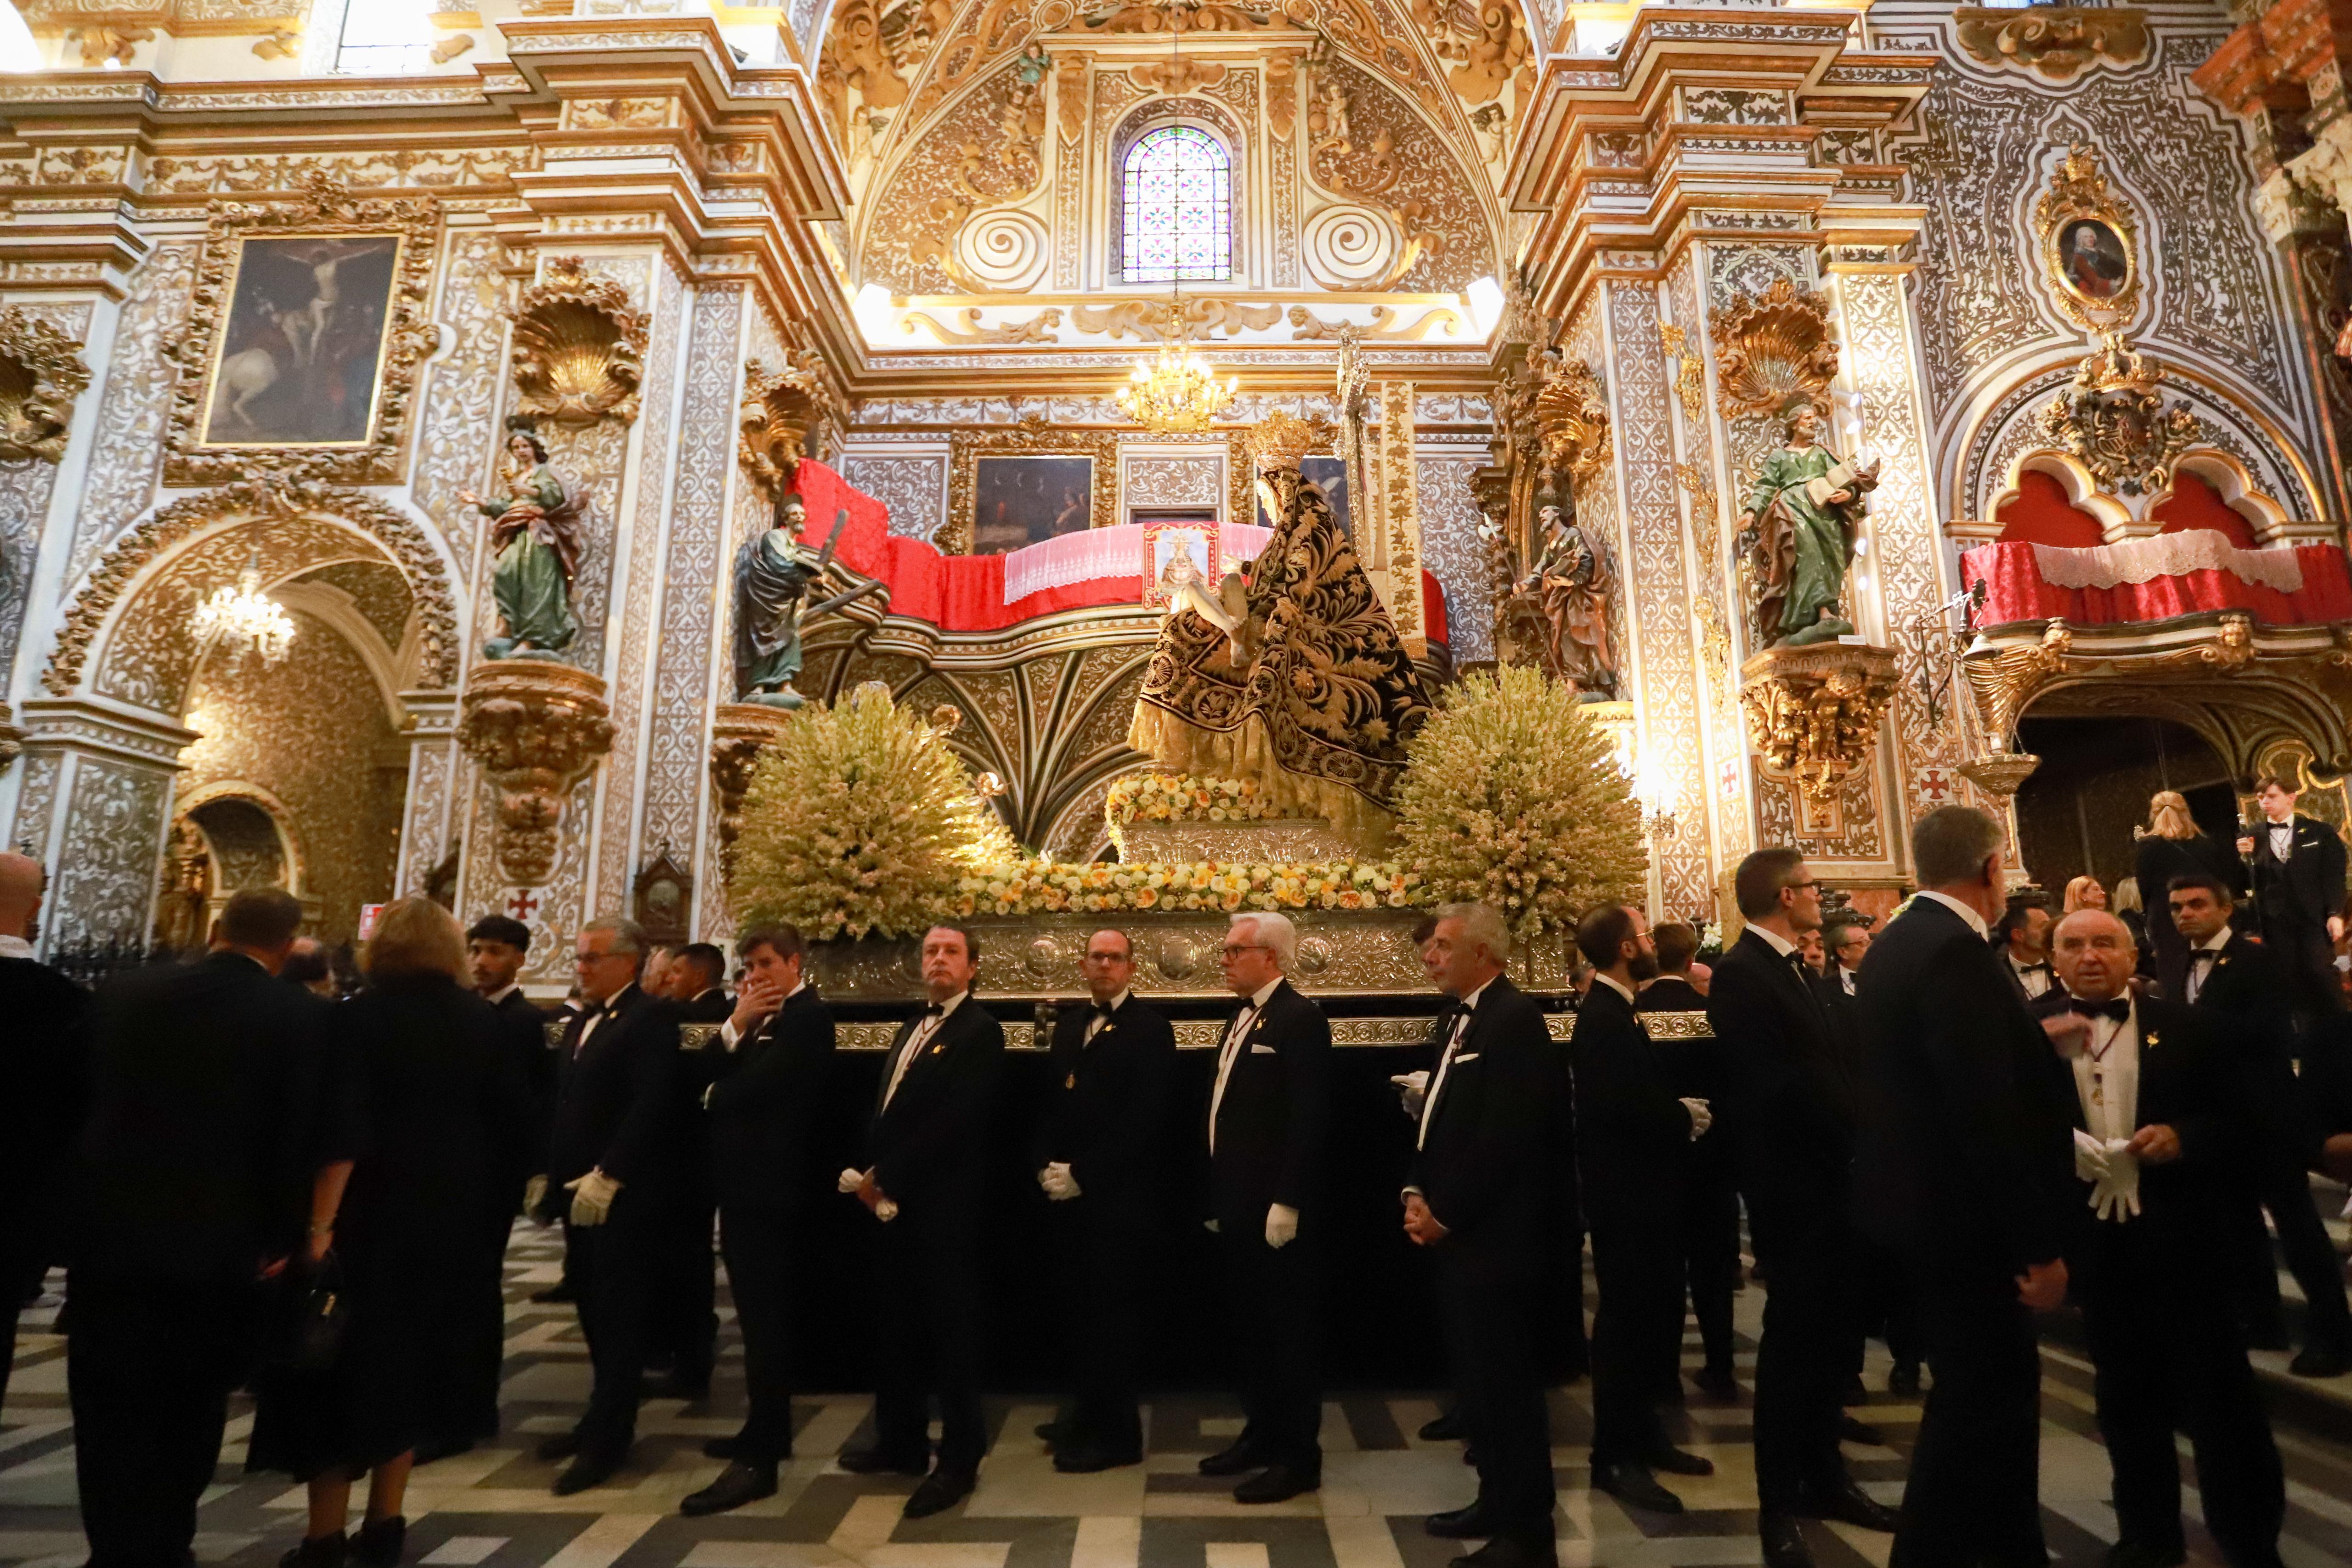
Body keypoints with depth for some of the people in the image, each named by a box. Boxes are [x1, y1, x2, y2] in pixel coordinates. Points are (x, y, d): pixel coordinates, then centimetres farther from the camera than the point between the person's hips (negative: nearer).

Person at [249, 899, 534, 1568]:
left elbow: (343, 1131, -18)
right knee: (409, 1358, 17)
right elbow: (514, 1116, 1)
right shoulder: (482, 1020, 1)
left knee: (338, 1361, 10)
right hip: (448, 1212, 4)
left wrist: (319, 1226, -16)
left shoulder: (361, 1015, -11)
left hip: (369, 1211, -4)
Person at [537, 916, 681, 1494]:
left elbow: (652, 1105, -21)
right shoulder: (581, 1022, 16)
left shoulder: (653, 1017, -13)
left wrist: (607, 1176, -22)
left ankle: (606, 1440, 10)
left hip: (624, 1194, -8)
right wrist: (553, 1171, 9)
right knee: (596, 1312, 16)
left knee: (618, 1316, 1)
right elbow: (568, 1103, 16)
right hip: (581, 1189, 8)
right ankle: (606, 1418, 29)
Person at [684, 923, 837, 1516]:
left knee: (764, 1318, -6)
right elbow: (706, 1073, 8)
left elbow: (757, 1085, -23)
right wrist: (735, 1024, -8)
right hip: (744, 1181, 10)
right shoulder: (760, 1016, 17)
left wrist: (713, 1100, -2)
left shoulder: (809, 1016, -13)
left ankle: (758, 1461, -1)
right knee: (760, 1315, 17)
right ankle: (768, 1430, 29)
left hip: (769, 1184, -10)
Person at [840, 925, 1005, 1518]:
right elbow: (886, 1111, 15)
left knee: (951, 1329, 1)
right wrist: (871, 1175, -1)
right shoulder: (912, 1028, 17)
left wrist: (885, 1177, -16)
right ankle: (902, 1441, 33)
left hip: (942, 1202, -8)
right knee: (898, 1325, 18)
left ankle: (960, 1460, 13)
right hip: (893, 1200, 9)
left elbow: (954, 1121, -20)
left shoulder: (981, 1030, -11)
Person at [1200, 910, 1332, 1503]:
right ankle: (1261, 1434, 33)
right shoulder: (1240, 1019, 14)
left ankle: (1299, 1455, 17)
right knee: (1251, 1326, 19)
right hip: (1237, 1205, 9)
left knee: (1289, 1328, 4)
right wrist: (1218, 1197, 15)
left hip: (1275, 1208, -9)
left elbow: (1308, 1119, -20)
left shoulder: (1300, 1018, -14)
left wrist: (1287, 1203, -22)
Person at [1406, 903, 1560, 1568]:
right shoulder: (1464, 1017, 13)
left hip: (1492, 1233, -9)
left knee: (1506, 1380, 3)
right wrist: (1417, 1191, 4)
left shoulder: (1514, 1017, -17)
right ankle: (1498, 1501, 35)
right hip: (1454, 1230, 9)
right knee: (1476, 1376, 19)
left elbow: (1506, 1134, -22)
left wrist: (1444, 1213, -17)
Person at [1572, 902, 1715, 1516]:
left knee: (1652, 1314, 18)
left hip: (1642, 1187, 10)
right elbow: (1621, 1106, -29)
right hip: (1624, 1192, -10)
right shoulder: (1603, 1018, -20)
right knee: (1627, 1318, 0)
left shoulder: (1616, 1012, 13)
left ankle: (1641, 1433, 32)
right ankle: (1615, 1456, 12)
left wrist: (1682, 1109, -3)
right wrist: (1686, 1119, -15)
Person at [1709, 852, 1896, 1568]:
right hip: (1792, 1182, -9)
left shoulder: (1792, 968, 11)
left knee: (1835, 1333, 19)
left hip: (1830, 1175, 9)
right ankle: (1779, 1507, 18)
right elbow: (1774, 1084, -25)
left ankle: (1824, 1477, 36)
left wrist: (1852, 1141, -5)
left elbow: (1826, 1063, 10)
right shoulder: (1740, 973, -19)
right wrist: (1855, 1128, -14)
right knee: (1793, 1340, 2)